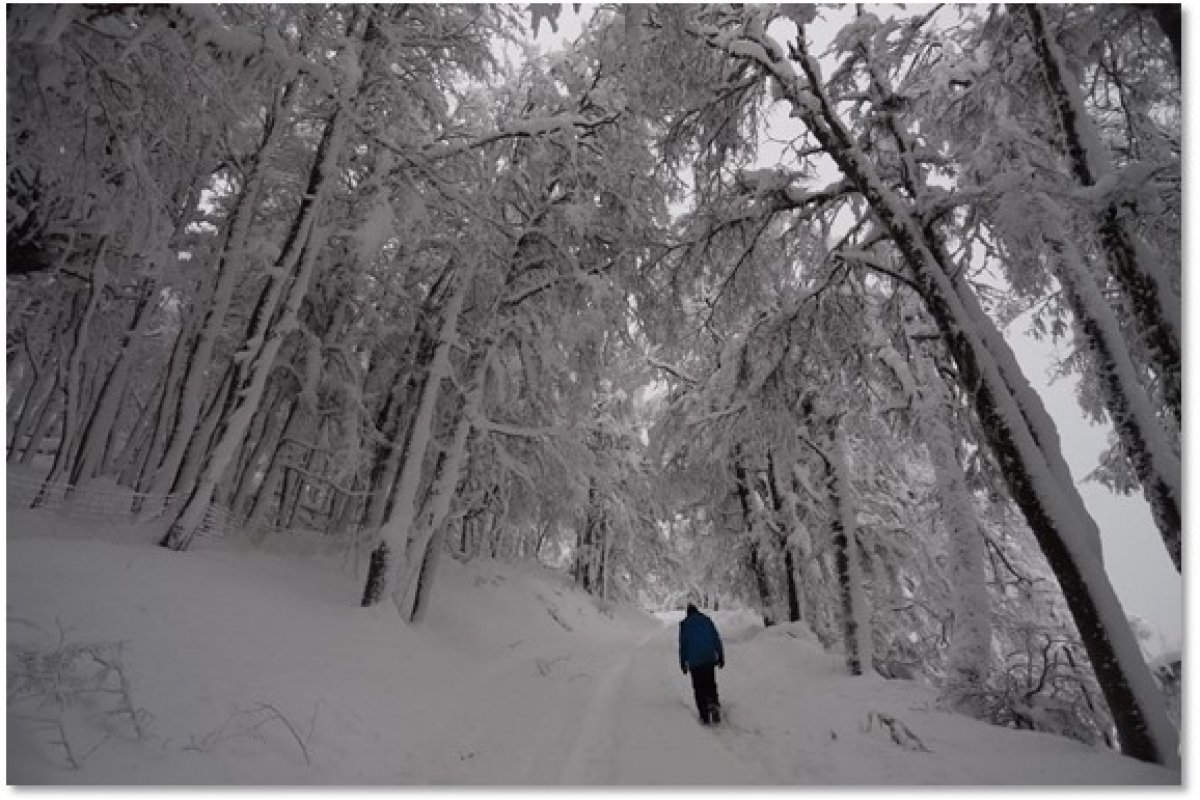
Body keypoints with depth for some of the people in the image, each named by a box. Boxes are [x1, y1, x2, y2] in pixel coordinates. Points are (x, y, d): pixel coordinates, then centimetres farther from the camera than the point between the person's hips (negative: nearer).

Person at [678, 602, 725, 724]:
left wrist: (683, 663, 5)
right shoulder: (707, 620, 9)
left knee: (699, 688, 6)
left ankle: (704, 716, 2)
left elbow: (683, 644, 0)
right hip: (709, 659, 2)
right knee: (710, 684, 15)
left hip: (694, 661, -2)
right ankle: (714, 703, -10)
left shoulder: (685, 624, 3)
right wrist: (721, 657, 10)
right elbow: (717, 640, 6)